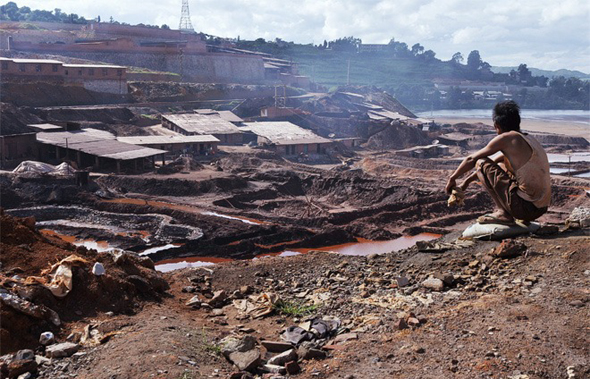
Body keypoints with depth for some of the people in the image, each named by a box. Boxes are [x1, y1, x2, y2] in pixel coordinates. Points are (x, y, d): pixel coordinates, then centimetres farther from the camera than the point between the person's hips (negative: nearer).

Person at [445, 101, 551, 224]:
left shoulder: (506, 138, -8)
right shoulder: (528, 139, 18)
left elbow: (471, 159, 1)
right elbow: (494, 163, 27)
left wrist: (452, 179, 16)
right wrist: (466, 181, 32)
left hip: (525, 207, -9)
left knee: (481, 163, 0)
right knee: (501, 166, 27)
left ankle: (503, 213, -3)